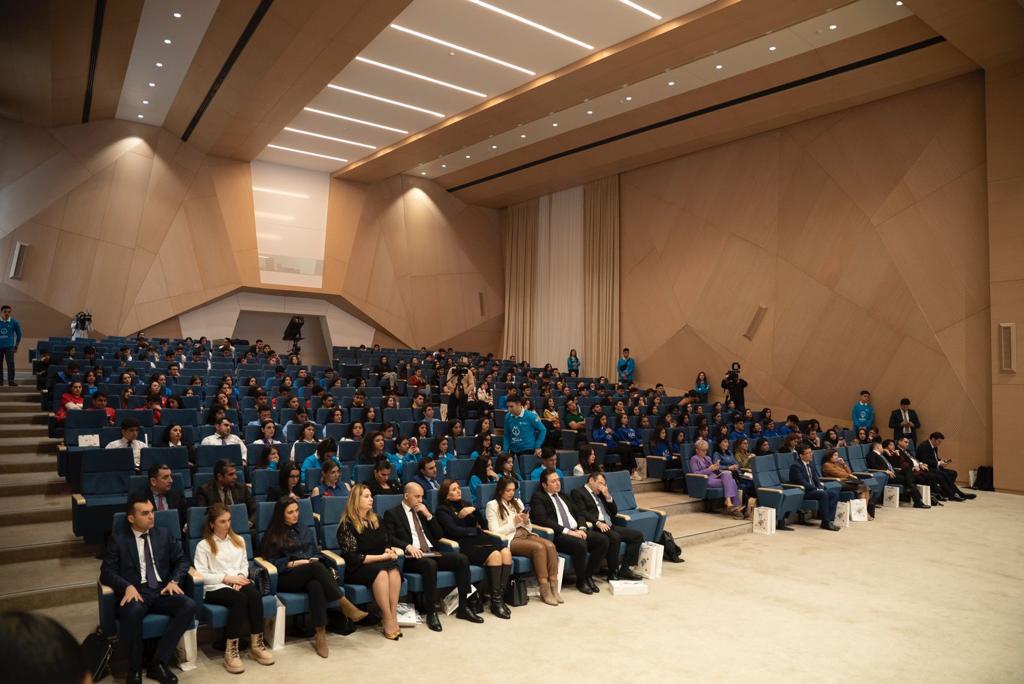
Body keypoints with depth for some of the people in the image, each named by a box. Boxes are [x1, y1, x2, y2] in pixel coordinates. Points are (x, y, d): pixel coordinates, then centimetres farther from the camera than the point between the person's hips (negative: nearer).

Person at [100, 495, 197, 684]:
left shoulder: (164, 534, 14)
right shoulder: (118, 539, 6)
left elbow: (182, 561, 14)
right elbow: (106, 572, -2)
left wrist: (174, 581, -6)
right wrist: (127, 586, -20)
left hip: (162, 590, 3)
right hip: (135, 592, -3)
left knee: (189, 606, -27)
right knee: (132, 612, -38)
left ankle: (158, 662, -15)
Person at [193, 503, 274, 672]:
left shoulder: (239, 540, 21)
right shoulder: (203, 545, 4)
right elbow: (201, 575, -5)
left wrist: (240, 576, -3)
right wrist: (227, 578, -12)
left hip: (238, 583, 4)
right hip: (215, 588, -4)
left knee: (254, 594, -31)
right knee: (240, 599, -35)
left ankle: (256, 644, -24)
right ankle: (230, 650, -30)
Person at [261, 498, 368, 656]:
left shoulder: (305, 530, 23)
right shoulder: (272, 536, 10)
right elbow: (273, 562, 2)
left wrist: (314, 559, -3)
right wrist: (295, 563, -10)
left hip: (311, 573, 3)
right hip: (287, 578, -3)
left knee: (316, 586, -37)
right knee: (315, 567, -36)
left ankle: (320, 634, -43)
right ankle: (345, 605, -36)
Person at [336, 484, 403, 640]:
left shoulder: (376, 520, 14)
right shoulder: (347, 525, -6)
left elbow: (388, 543, 23)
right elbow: (352, 558, -12)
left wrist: (389, 551, -2)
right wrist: (381, 557, -14)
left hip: (381, 564, 5)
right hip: (357, 569, -5)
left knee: (394, 569, -29)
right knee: (381, 571, -35)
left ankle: (393, 616, -30)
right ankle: (388, 621, -30)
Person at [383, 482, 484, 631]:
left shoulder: (422, 511, 23)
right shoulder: (392, 513, 6)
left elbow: (439, 535, 18)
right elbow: (390, 538, -8)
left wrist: (428, 515, 4)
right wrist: (408, 546, -24)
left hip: (431, 553, 6)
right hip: (412, 556, -6)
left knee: (462, 559, -17)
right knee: (430, 565, -38)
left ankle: (463, 608, -12)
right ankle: (431, 612, -26)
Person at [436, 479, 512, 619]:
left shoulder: (467, 504, 24)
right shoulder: (442, 510, 6)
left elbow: (482, 524, 17)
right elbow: (454, 530, -7)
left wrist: (473, 511, -1)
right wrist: (475, 530, 4)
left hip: (478, 541, 6)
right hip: (464, 546, -6)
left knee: (506, 552, -23)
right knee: (494, 555, -30)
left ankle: (500, 596, -23)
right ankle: (495, 601, -23)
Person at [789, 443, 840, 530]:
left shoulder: (811, 464, 14)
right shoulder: (795, 466, -14)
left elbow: (816, 478, 17)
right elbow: (802, 483, -20)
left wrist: (821, 487, -3)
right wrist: (817, 489, -20)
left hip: (814, 489, 9)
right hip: (802, 492, -9)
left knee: (834, 493, -10)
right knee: (823, 494, -30)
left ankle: (830, 519, -15)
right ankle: (826, 522, -24)